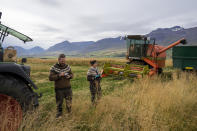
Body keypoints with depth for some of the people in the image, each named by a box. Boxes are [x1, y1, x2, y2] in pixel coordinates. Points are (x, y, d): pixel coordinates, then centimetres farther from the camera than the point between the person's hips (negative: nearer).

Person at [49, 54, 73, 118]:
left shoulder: (67, 66, 3)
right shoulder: (54, 68, -9)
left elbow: (72, 74, 12)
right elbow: (50, 78, -15)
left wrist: (69, 76, -11)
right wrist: (59, 75, -27)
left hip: (68, 88, 3)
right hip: (59, 89, -3)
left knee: (69, 101, 13)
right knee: (59, 102, 11)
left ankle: (69, 112, 34)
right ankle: (59, 113, 32)